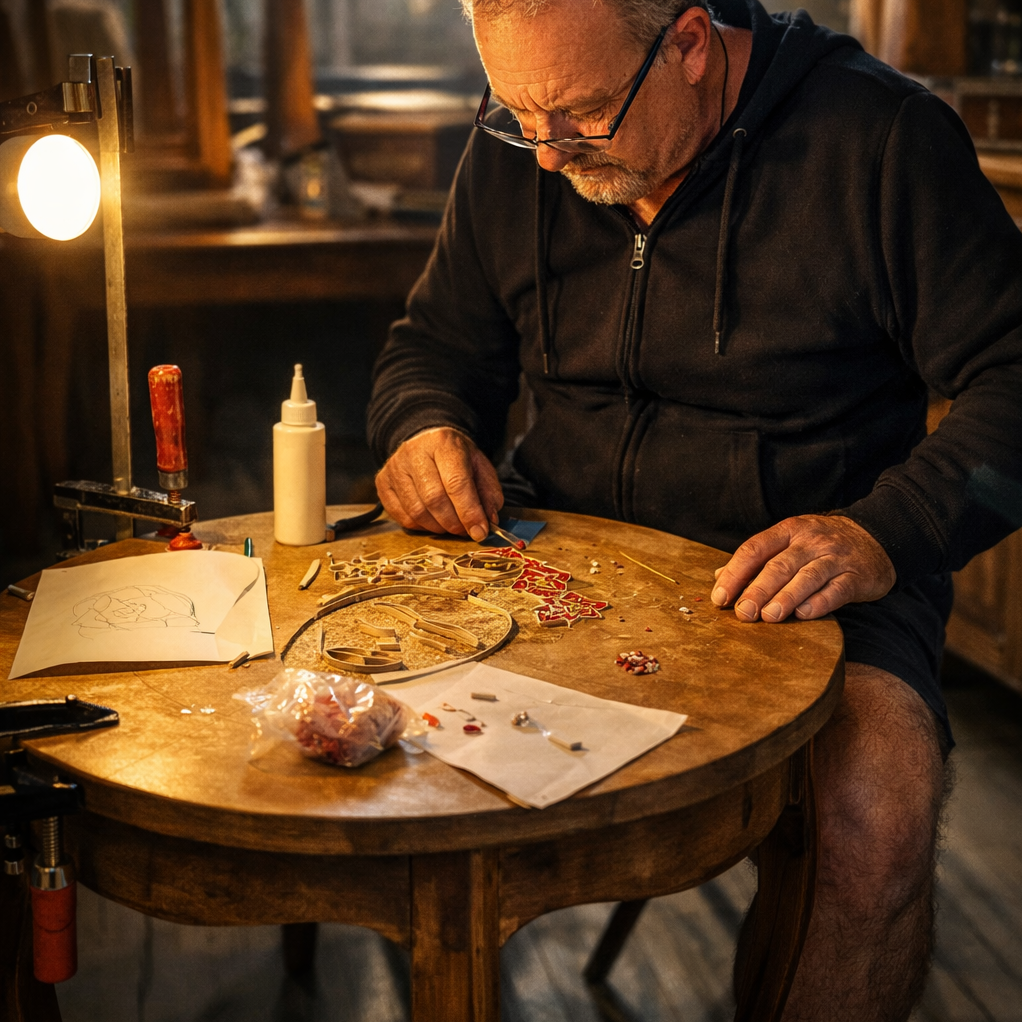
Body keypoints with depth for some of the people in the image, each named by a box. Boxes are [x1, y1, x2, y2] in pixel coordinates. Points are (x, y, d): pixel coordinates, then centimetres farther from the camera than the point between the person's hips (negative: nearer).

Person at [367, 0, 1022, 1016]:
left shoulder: (880, 137, -10)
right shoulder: (511, 152, 4)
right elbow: (439, 342, 16)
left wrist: (883, 538, -26)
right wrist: (425, 426, -8)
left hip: (806, 561, -3)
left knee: (876, 819, -33)